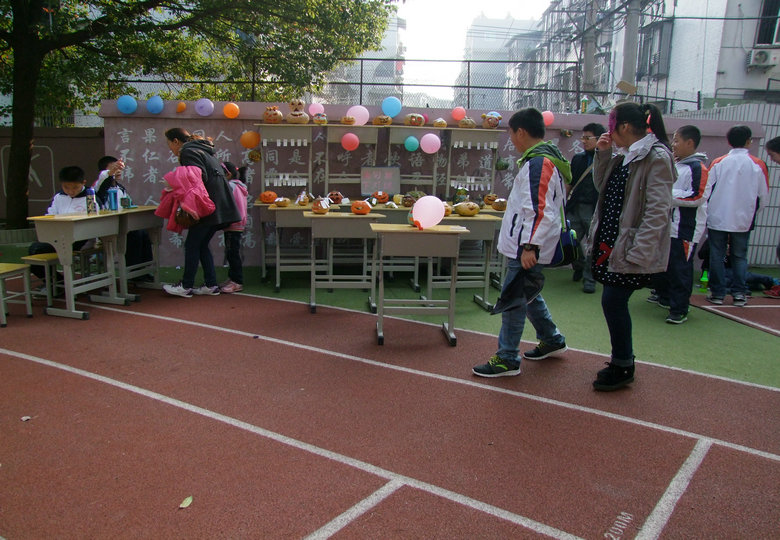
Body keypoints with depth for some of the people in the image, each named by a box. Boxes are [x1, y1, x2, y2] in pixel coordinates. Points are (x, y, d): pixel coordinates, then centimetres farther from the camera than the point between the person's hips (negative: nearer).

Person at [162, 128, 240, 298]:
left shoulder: (187, 152, -6)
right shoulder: (200, 150, 23)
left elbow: (200, 177, -19)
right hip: (220, 205, 9)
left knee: (192, 245, -1)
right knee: (202, 245, 13)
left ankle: (186, 286, 6)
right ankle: (211, 285, 13)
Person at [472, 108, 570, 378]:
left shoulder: (539, 163, -19)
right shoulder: (545, 158, 15)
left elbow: (540, 210, -26)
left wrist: (530, 246, -27)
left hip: (528, 248, -11)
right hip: (525, 244, 11)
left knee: (513, 300, -3)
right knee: (527, 293, 23)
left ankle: (507, 359, 7)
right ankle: (552, 339, 38)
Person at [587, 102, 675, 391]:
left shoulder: (656, 157, -14)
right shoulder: (624, 156, 12)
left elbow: (658, 210, -19)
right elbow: (602, 187, 22)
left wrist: (638, 253, -24)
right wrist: (602, 154, 7)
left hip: (631, 247, -8)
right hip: (611, 242, 8)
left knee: (613, 302, -4)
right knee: (614, 303, 12)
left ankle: (623, 367, 13)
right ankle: (622, 361, 27)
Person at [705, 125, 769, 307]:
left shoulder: (718, 163, -4)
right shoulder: (758, 165, -2)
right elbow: (763, 195, 3)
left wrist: (708, 214, 13)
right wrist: (752, 214, 18)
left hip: (717, 218, -1)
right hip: (743, 220, 1)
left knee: (717, 256, 7)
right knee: (739, 256, 11)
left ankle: (717, 293, 9)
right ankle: (739, 293, 9)